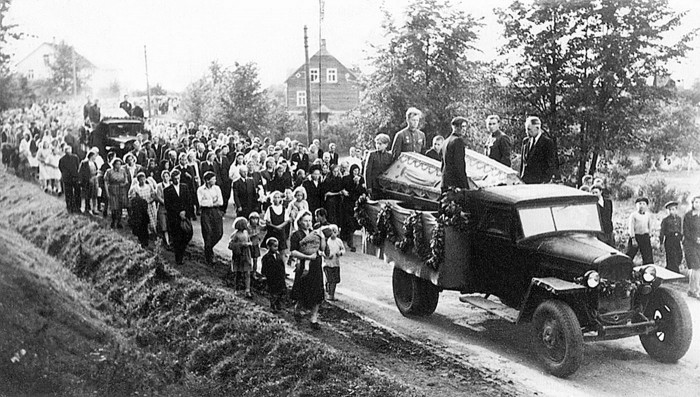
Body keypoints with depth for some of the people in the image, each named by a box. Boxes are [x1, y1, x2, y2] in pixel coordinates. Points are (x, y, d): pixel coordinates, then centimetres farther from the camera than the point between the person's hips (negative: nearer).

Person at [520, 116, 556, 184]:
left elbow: (552, 165, -6)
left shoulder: (547, 142, -5)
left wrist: (545, 181, -12)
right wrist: (521, 178, 9)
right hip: (525, 182, 5)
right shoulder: (525, 142, 14)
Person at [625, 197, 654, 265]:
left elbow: (649, 227, 21)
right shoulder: (633, 215, -4)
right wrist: (633, 239, -15)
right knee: (629, 255, 1)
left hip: (645, 237, 3)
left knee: (648, 257, 1)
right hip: (635, 237, -3)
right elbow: (631, 227, -9)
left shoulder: (647, 216, 9)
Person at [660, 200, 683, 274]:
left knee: (679, 257, 5)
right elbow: (662, 232, 1)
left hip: (677, 241, 5)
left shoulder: (679, 219, 12)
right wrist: (661, 243, -2)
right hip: (669, 240, -5)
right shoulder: (666, 220, -2)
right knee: (672, 259, -7)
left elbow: (681, 230, 19)